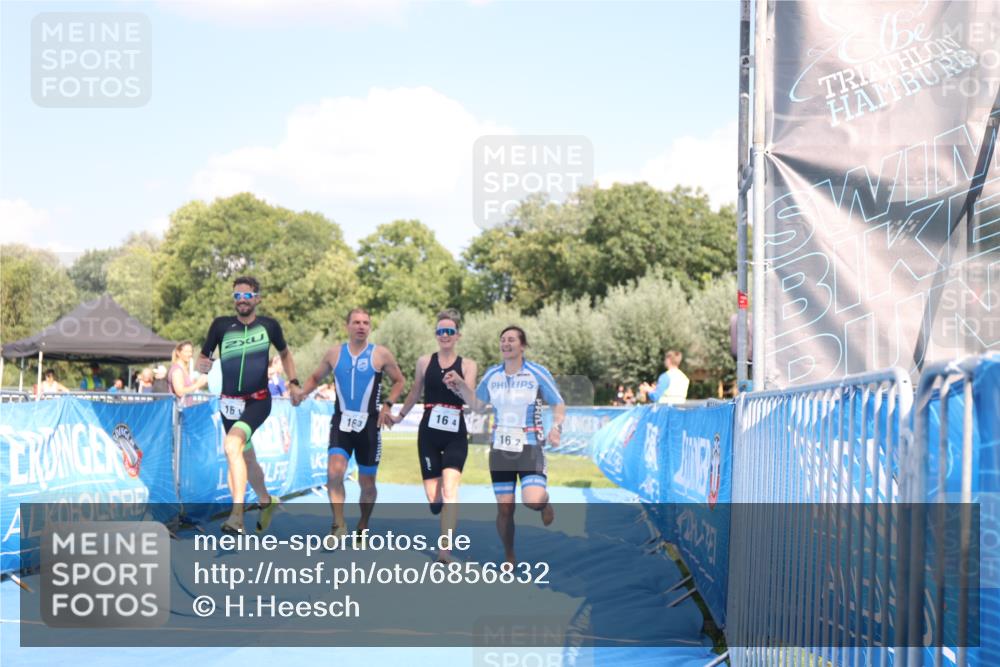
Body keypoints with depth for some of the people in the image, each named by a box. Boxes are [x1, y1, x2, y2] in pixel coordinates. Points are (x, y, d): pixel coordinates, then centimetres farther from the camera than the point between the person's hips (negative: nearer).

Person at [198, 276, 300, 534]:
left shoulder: (269, 326, -2)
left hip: (258, 401, -4)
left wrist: (293, 381, 9)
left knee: (232, 445, -28)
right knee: (246, 457, 18)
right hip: (229, 403, 4)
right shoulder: (221, 325, -2)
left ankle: (237, 516, -32)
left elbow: (285, 353, 17)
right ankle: (266, 501, 45)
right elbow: (202, 359, 3)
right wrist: (202, 365, -19)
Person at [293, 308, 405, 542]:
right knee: (334, 472, -19)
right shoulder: (334, 354, 5)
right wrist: (302, 391, -3)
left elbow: (399, 381, 9)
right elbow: (316, 377, 17)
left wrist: (388, 405, -5)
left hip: (369, 423, -1)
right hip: (341, 421, 1)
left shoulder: (380, 354, -2)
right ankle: (339, 525, -9)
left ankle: (363, 526, 28)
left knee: (367, 482, 7)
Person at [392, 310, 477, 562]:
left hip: (455, 435, -2)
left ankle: (445, 549, -21)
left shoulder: (467, 365, 1)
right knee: (433, 499, 0)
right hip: (429, 433, 2)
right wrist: (400, 416, 29)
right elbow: (415, 393, 20)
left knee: (449, 489, -19)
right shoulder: (424, 362, 5)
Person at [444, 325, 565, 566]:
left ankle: (545, 500, 16)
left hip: (529, 447, -3)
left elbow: (559, 404, -1)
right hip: (500, 449, 3)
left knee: (533, 502, -22)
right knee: (505, 508, 2)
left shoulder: (538, 373, -7)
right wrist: (460, 385, 2)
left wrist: (556, 426, -18)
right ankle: (509, 558, 21)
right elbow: (477, 404, 15)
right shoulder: (492, 374, 4)